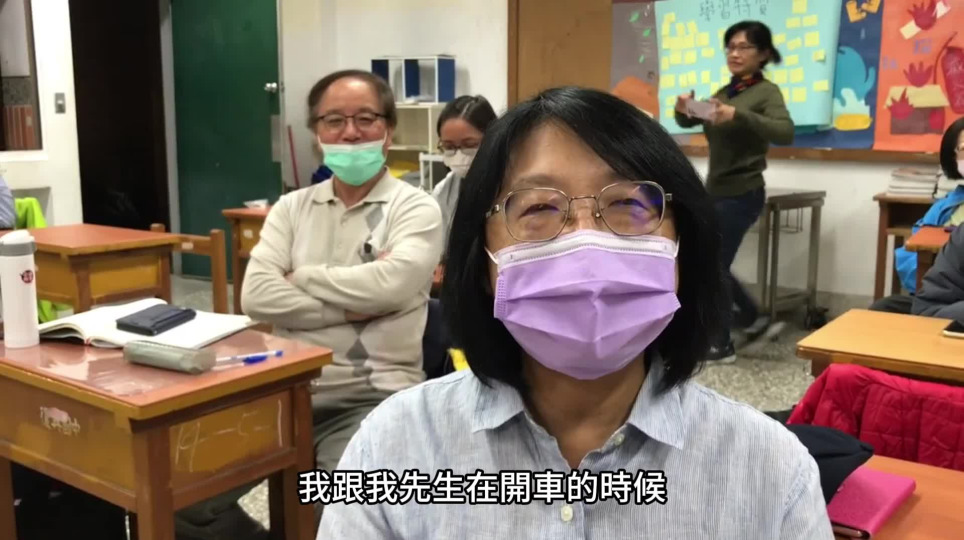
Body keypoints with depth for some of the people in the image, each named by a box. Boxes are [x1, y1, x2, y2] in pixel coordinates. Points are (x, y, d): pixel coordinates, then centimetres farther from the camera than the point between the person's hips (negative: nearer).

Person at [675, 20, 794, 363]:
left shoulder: (766, 92, -10)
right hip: (716, 192, 8)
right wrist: (684, 109, -16)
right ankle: (755, 321, 26)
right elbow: (688, 123, 7)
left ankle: (720, 346, 12)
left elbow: (785, 132, -27)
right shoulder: (725, 92, 12)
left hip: (741, 194, -8)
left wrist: (738, 115, -40)